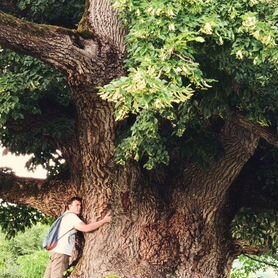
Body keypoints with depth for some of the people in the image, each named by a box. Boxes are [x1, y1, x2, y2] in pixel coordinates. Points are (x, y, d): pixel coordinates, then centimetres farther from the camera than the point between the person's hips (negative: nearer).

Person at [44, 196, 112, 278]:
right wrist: (104, 220, -14)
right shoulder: (71, 216, -7)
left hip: (57, 251, 10)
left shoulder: (67, 216, 24)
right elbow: (85, 228, -19)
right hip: (61, 252, -10)